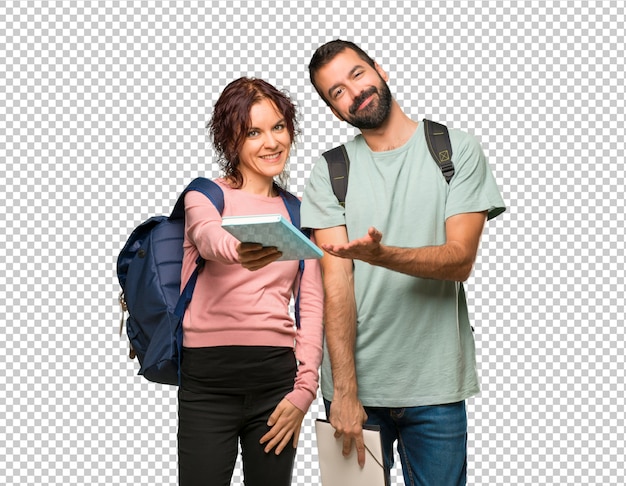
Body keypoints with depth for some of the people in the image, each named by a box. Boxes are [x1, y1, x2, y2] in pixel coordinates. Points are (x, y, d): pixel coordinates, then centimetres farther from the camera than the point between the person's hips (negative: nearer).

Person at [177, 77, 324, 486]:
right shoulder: (205, 195, 3)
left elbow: (312, 304, 9)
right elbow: (208, 237, -21)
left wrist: (305, 387, -1)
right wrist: (239, 252, -45)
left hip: (277, 376, 3)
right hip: (208, 377, -3)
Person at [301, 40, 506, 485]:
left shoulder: (458, 150, 1)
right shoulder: (331, 172, 2)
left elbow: (460, 260, -9)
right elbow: (336, 280, -7)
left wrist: (380, 255, -27)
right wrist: (344, 391, -14)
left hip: (436, 384, 0)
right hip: (356, 384, 1)